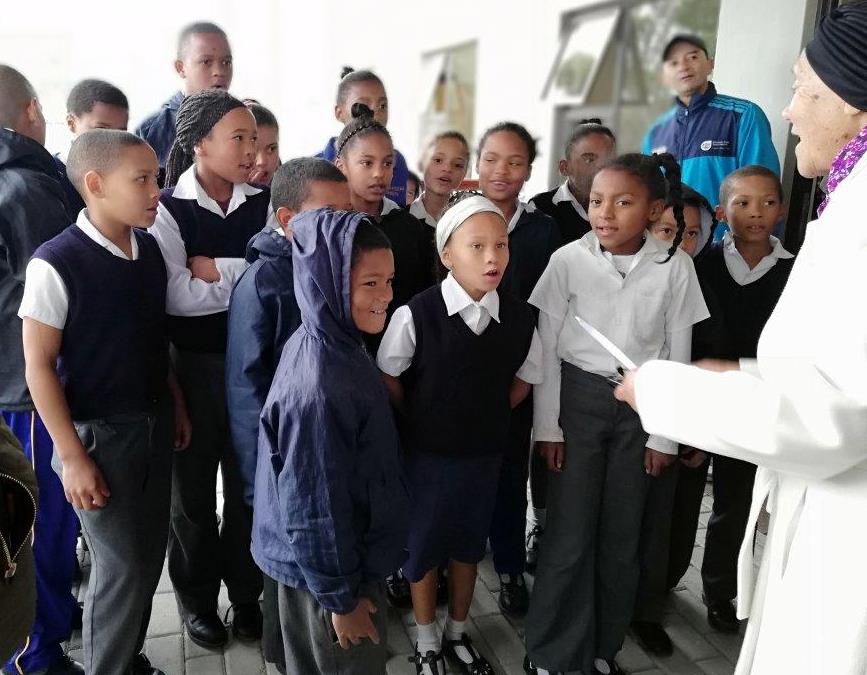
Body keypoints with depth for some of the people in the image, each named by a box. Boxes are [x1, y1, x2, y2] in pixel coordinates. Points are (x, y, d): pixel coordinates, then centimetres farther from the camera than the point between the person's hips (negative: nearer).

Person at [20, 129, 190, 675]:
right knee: (122, 566, 3)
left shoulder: (151, 248, 0)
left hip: (155, 424, 6)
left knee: (150, 553, 15)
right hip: (97, 432, -6)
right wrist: (72, 456, -14)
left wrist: (175, 407, 12)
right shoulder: (55, 264, -18)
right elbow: (39, 367, -14)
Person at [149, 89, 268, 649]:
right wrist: (251, 274, -14)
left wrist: (215, 270, -17)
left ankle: (246, 592, 36)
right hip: (194, 365, -2)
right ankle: (197, 598, 36)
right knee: (194, 488, 14)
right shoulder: (168, 209, -9)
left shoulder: (263, 203, 1)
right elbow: (176, 295, -19)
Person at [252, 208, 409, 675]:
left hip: (349, 554, 8)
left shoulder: (336, 344, -4)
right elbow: (314, 509, -26)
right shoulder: (318, 389, -33)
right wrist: (341, 598, -15)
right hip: (327, 570, -8)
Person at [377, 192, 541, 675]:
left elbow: (524, 379, 7)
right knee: (424, 546, 14)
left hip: (486, 454, 3)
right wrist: (422, 426, 1)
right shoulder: (416, 314, -19)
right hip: (427, 454, -2)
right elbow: (388, 378, -6)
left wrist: (487, 419, 2)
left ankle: (458, 634, 43)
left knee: (469, 546, 20)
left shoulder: (519, 317, -10)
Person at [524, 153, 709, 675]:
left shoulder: (675, 266, -7)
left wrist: (664, 434, 0)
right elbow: (547, 348, -4)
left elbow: (677, 356, 0)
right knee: (571, 533, 2)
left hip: (640, 404, 2)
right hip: (578, 397, -1)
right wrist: (548, 425, -5)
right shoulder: (569, 259, -9)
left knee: (622, 535, 11)